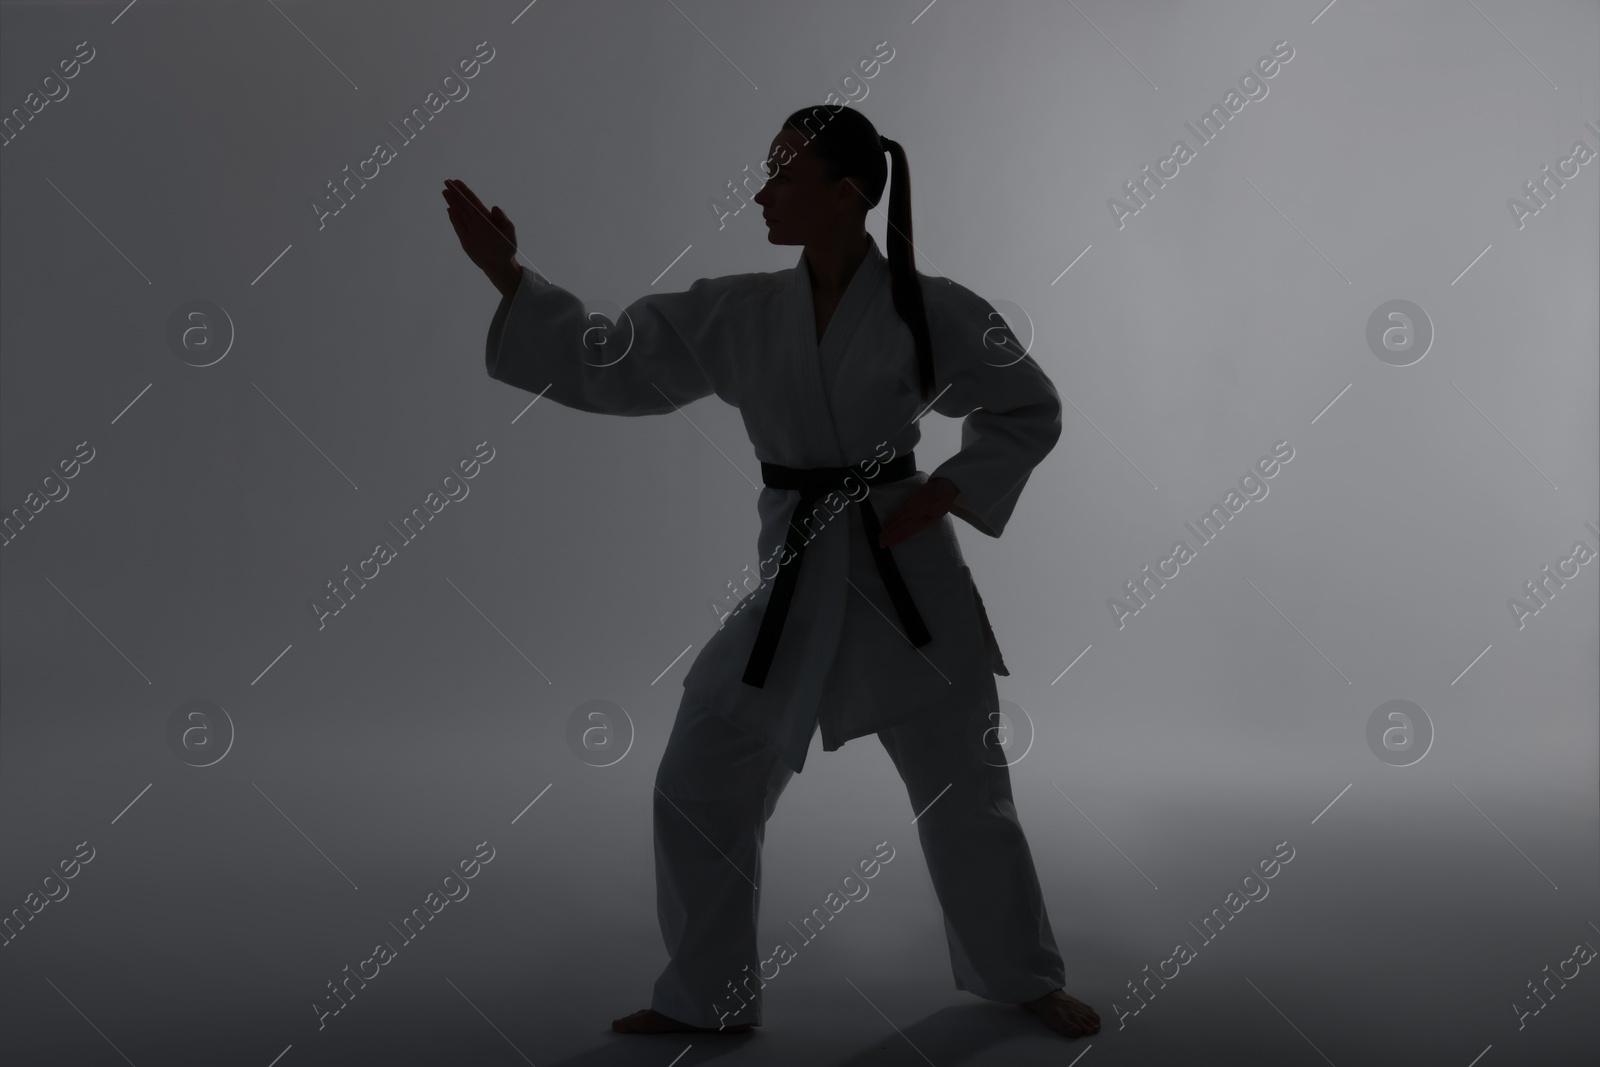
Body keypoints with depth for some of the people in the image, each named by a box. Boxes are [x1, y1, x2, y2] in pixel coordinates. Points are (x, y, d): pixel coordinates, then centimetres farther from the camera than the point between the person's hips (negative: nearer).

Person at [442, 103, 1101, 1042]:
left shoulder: (928, 309, -10)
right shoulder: (735, 313, -1)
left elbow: (1030, 411, 1)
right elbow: (604, 363, 1)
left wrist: (941, 498, -11)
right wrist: (503, 271, -5)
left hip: (906, 574, -3)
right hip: (793, 578, 3)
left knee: (964, 791, 9)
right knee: (700, 786, 4)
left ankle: (1027, 980, 34)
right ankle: (708, 997, 24)